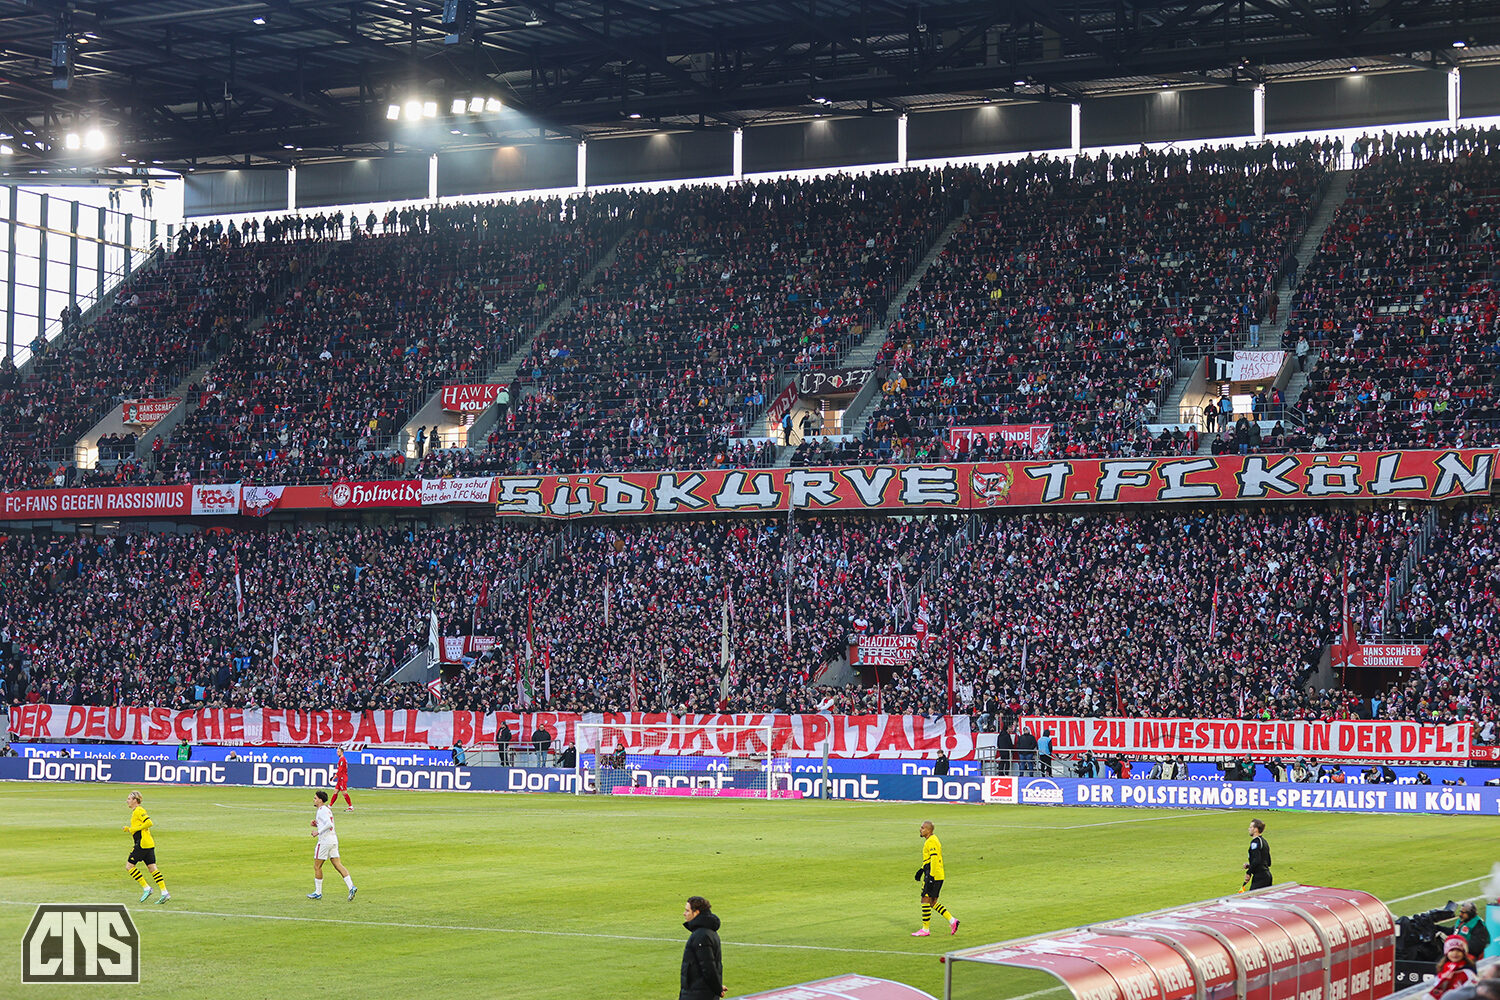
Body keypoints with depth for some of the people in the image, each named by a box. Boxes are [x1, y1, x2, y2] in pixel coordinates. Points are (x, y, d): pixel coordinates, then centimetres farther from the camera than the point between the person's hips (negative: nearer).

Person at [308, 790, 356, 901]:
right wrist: (316, 824, 15)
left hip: (325, 841, -9)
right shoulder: (327, 809, 18)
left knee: (317, 866, 4)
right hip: (334, 840, 9)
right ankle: (351, 887, -11)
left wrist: (318, 832, -18)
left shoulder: (322, 810, -12)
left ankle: (318, 893, 10)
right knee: (338, 865, 3)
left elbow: (329, 824, -25)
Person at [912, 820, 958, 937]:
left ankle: (925, 930, 1)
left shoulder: (931, 842, -15)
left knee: (925, 901, -3)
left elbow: (934, 859, -22)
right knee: (933, 902, 14)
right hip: (939, 876, 10)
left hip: (933, 876, -10)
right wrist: (922, 870, 28)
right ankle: (952, 920, 9)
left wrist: (931, 877, -24)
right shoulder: (933, 840, 16)